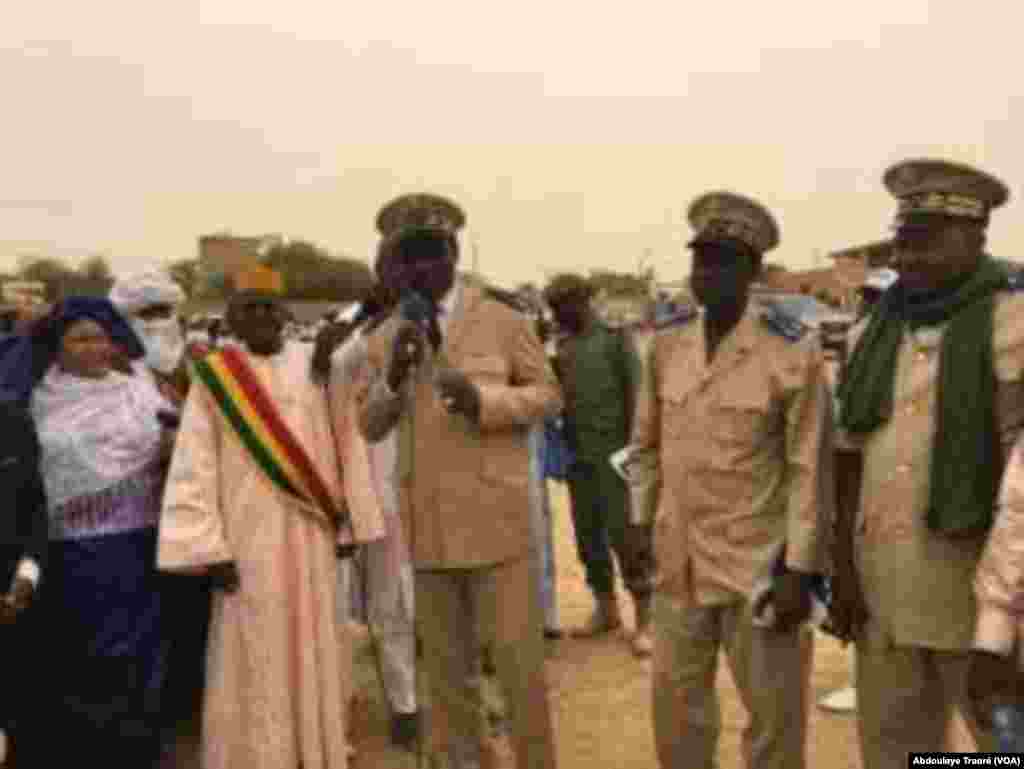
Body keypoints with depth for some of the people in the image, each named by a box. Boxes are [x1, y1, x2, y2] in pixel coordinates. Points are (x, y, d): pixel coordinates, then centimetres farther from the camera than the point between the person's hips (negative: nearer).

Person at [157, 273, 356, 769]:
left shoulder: (312, 366, 4)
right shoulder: (215, 377, -3)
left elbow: (337, 448, 6)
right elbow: (193, 469, -6)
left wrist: (345, 520, 4)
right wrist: (209, 549, -12)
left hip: (310, 535, 3)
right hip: (249, 538, -3)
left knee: (311, 648, 13)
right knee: (253, 657, 3)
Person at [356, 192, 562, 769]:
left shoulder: (503, 321, -2)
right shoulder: (384, 339, 8)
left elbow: (548, 394, 0)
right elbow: (368, 426, 8)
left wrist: (484, 399, -18)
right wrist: (394, 377, -11)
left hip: (496, 518, -3)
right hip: (427, 525, 3)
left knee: (519, 660, 4)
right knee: (447, 669, 15)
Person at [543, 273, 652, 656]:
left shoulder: (615, 336, -5)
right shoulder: (563, 345, 12)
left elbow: (635, 393, -9)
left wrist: (632, 447, -14)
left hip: (613, 453, -6)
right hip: (578, 455, 6)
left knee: (624, 534, -5)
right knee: (588, 534, 11)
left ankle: (645, 620, 4)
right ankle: (605, 609, 25)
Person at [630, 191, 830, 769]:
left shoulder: (791, 353, -12)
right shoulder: (666, 349, 3)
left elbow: (810, 469, -12)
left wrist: (801, 570, -13)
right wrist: (641, 522, 11)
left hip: (759, 567, -4)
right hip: (679, 565, 5)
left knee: (773, 715, 11)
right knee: (676, 701, 20)